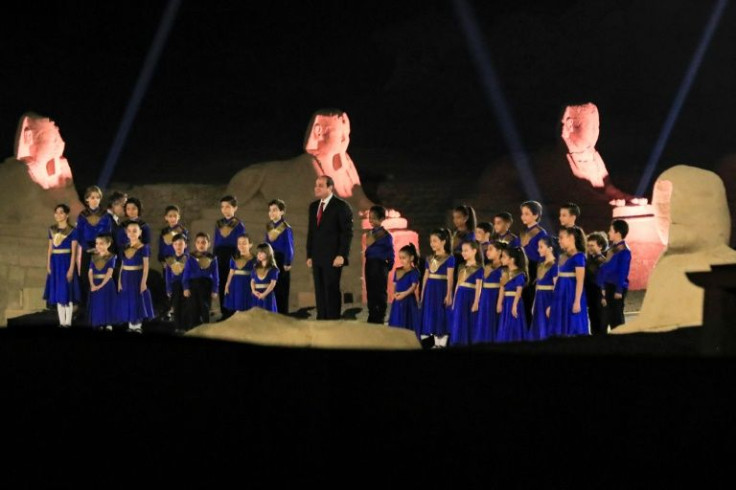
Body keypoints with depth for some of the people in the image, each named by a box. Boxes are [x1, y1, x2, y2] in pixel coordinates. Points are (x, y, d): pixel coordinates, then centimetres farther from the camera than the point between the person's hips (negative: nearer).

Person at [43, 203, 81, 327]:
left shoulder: (72, 231, -6)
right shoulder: (52, 230, 9)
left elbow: (73, 252, -7)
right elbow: (50, 249, 13)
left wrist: (71, 268, -13)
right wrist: (48, 265, 7)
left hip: (66, 262, -5)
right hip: (55, 262, 5)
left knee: (67, 292, -3)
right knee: (58, 293, 8)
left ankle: (68, 322, 1)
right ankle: (62, 321, 13)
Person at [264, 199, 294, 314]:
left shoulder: (286, 229, -10)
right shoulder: (269, 228, 10)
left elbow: (289, 248, -10)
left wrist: (287, 263, -14)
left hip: (281, 262, -6)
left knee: (281, 291, -1)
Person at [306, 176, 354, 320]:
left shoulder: (341, 206, -4)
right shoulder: (313, 207, 16)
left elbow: (347, 232, -8)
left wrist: (341, 255, -15)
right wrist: (309, 255, 12)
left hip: (333, 259, -6)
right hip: (317, 258, 6)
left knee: (332, 291, -5)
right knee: (320, 292, 5)